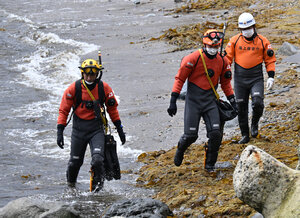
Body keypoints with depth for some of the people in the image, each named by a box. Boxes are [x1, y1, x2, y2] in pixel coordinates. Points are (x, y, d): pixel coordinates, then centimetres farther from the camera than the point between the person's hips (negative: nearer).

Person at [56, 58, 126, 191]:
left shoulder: (104, 88, -5)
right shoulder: (74, 88, -10)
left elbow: (112, 108, 9)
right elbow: (63, 110, -4)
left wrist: (119, 129, 12)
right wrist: (60, 132, -11)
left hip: (96, 130, 0)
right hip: (78, 130, 0)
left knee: (98, 160, -19)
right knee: (75, 162, 8)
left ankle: (98, 183, 9)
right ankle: (71, 185, 37)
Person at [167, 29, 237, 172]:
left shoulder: (223, 61, 4)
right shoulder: (194, 58, -12)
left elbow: (225, 83, 18)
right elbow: (180, 79, -8)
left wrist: (233, 102, 13)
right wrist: (173, 101, -12)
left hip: (210, 101, 4)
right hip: (193, 101, -4)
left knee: (215, 133, -10)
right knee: (191, 135, -5)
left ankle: (209, 164, 8)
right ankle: (180, 150, 30)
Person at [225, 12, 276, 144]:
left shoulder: (262, 41, 0)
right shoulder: (234, 41, 1)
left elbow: (270, 60, 6)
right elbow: (227, 57, 5)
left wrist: (271, 77, -2)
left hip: (256, 79, -1)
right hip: (240, 79, 1)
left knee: (258, 104, -20)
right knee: (241, 108, 4)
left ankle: (255, 123, 11)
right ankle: (245, 135, 18)